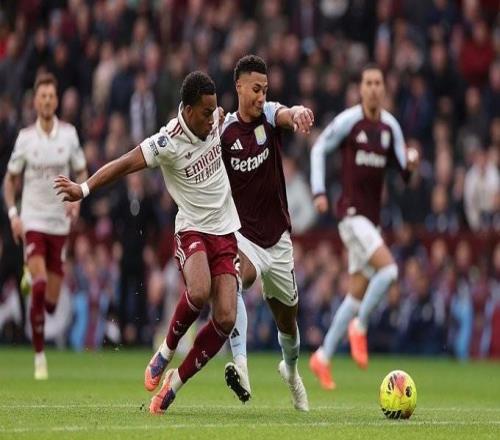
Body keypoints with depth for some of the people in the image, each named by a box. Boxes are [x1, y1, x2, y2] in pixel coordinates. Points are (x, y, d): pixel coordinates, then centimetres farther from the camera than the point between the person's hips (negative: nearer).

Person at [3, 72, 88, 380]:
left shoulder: (69, 134, -1)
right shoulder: (25, 137, -3)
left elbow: (82, 173, 9)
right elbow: (11, 179, 7)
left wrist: (77, 199, -9)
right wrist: (13, 213, -6)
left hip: (60, 222, 2)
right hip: (32, 220, -2)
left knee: (51, 302, 6)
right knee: (39, 287, -19)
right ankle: (39, 356, -8)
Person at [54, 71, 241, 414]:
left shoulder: (214, 119, 0)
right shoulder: (168, 142, -17)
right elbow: (125, 164, -22)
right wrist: (84, 189, -29)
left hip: (226, 232, 5)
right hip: (192, 229, -5)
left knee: (226, 319, -11)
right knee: (199, 292, -35)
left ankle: (174, 384, 4)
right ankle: (166, 351, -5)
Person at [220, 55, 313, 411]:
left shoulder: (269, 114, -6)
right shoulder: (223, 131, -6)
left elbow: (288, 115, -30)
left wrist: (299, 113, -54)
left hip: (277, 237, 2)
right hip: (241, 233, -2)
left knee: (287, 316, 16)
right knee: (239, 276, -36)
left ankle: (291, 369, 48)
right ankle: (241, 366, -41)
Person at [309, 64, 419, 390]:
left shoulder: (391, 126, 8)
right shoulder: (348, 120, -7)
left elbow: (403, 168, 11)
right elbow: (319, 149, 3)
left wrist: (411, 162, -13)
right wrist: (319, 192, -5)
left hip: (372, 217, 6)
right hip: (351, 213, -6)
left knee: (358, 294, 7)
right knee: (389, 270, -23)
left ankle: (324, 357, 17)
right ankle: (360, 327, -2)